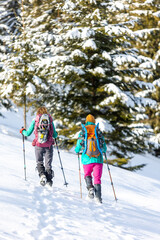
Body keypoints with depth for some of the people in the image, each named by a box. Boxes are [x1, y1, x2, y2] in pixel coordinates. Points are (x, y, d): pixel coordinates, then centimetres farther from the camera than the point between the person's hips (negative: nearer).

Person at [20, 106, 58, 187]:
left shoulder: (35, 120, 1)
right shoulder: (50, 120, 4)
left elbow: (28, 133, 5)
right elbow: (55, 135, 8)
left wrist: (22, 131, 27)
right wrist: (56, 133, 33)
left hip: (39, 145, -1)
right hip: (49, 145, 1)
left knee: (39, 163, 15)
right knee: (48, 165, 10)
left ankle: (42, 175, -10)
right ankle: (49, 181, 0)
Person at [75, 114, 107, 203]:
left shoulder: (83, 132, 1)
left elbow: (79, 146, 0)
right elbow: (104, 148, 7)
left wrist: (77, 151, 23)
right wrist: (103, 150, 30)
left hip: (87, 159, 0)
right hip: (98, 159, 0)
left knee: (87, 175, 20)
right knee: (97, 178, 4)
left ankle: (90, 188, -7)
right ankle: (98, 196, -13)